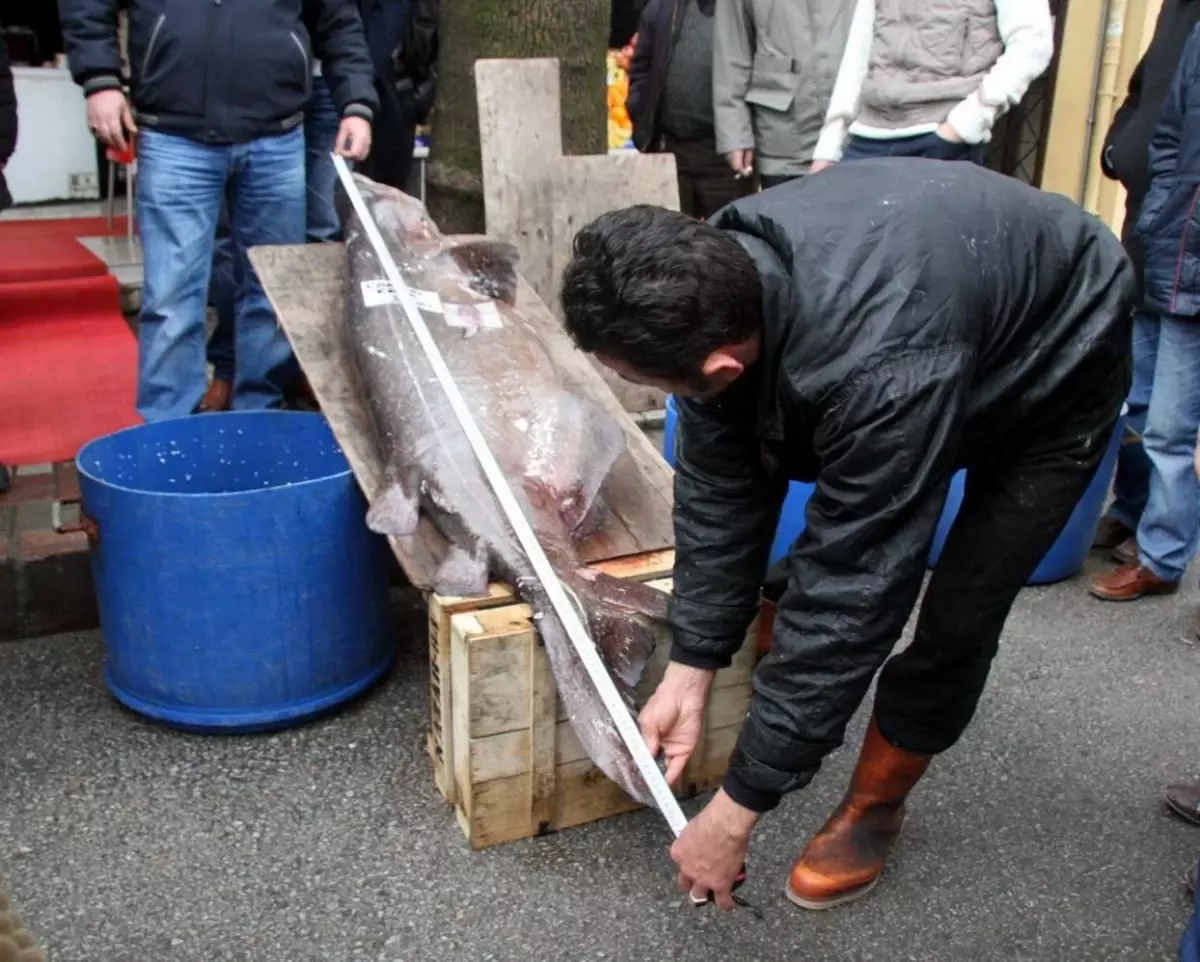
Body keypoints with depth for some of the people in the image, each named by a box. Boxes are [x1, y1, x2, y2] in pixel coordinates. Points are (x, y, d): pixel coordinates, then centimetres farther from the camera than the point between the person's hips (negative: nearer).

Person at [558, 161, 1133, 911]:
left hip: (1059, 364, -6)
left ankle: (876, 806, 14)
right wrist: (689, 670, -14)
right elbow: (717, 484, -15)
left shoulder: (881, 373, -47)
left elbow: (850, 596, -39)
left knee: (956, 617, -9)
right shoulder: (717, 277, -26)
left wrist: (736, 812, -30)